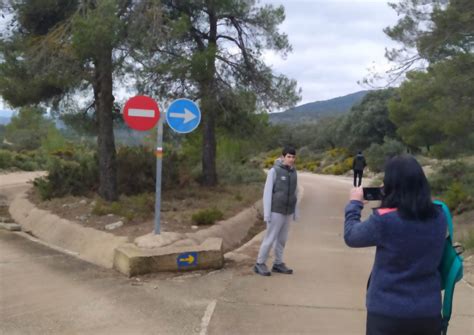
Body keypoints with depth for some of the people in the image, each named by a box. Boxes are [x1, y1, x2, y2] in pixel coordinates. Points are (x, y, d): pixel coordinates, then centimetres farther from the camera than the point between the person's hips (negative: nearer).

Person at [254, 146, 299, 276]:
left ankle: (278, 264, 21)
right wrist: (266, 213, -16)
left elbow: (295, 192, 13)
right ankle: (260, 264, 7)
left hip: (287, 211, 6)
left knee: (282, 238, 11)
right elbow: (267, 192, -13)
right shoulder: (274, 171, -13)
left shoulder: (293, 172, 6)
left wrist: (295, 211, 13)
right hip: (276, 210, -6)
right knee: (270, 238, -4)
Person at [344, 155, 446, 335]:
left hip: (388, 311, -4)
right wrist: (390, 202, 9)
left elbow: (350, 236, -3)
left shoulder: (383, 220, -19)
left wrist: (354, 203, 10)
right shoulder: (439, 217, -5)